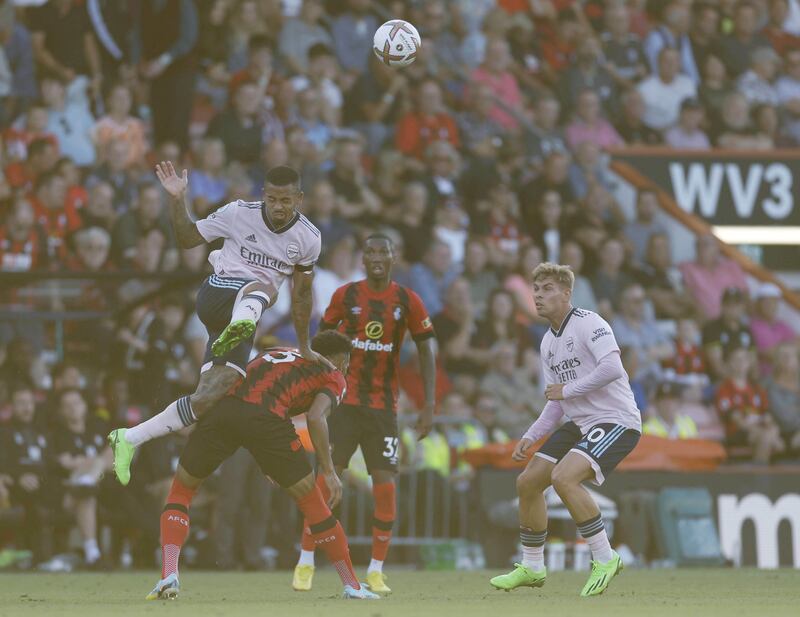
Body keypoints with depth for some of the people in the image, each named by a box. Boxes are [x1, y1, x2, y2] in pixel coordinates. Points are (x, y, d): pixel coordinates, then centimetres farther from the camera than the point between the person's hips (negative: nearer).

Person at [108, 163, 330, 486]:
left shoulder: (308, 238, 3)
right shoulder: (239, 213, -5)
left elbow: (301, 292, 17)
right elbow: (187, 238, 5)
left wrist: (305, 347, 22)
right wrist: (178, 199, -12)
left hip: (244, 316, 4)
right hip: (217, 296, -4)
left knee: (207, 398, -10)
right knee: (262, 286, -38)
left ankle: (129, 439, 0)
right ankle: (241, 325, -72)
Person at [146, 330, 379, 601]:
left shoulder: (275, 354, 38)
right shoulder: (334, 377, 21)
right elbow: (315, 418, 1)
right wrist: (328, 471, 3)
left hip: (223, 406, 4)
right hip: (266, 417, -4)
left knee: (180, 491, 20)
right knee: (311, 501, 13)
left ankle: (169, 574, 1)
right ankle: (352, 586, 17)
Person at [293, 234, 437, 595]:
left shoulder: (408, 301, 1)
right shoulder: (344, 296, 0)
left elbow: (426, 351, 5)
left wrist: (429, 405, -1)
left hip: (384, 405, 1)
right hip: (344, 400, -1)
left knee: (385, 484, -6)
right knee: (326, 477, -7)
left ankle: (376, 571, 5)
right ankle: (305, 563, 1)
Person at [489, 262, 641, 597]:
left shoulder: (588, 323, -13)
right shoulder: (548, 342, 14)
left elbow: (611, 368, -29)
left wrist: (566, 389, -20)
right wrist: (530, 437, 8)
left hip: (616, 420, -9)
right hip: (579, 424, 9)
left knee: (563, 477, -28)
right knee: (528, 482, 7)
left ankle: (605, 559, -17)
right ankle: (532, 568, 22)